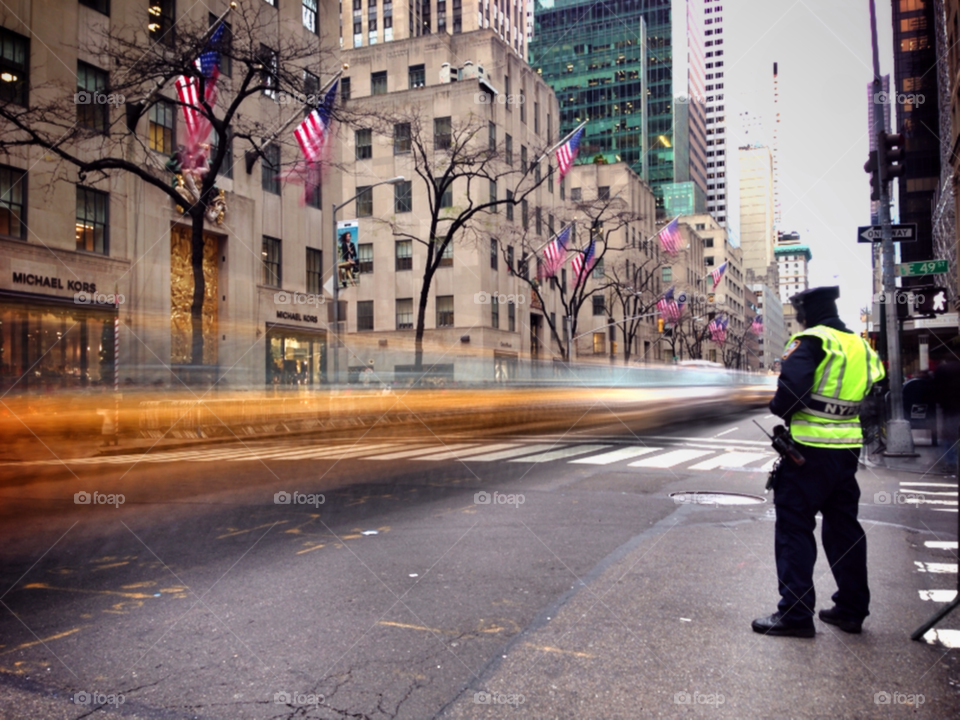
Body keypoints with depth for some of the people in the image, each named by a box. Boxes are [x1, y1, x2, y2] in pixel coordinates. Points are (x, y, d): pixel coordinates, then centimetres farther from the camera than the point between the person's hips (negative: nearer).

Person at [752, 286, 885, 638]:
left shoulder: (811, 340, -11)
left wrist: (780, 410, -4)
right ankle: (852, 608, 25)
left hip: (811, 449, -8)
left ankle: (795, 613, 1)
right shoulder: (860, 345, 14)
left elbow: (791, 386, -23)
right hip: (848, 447, 8)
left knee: (794, 526, -1)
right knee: (843, 526, 17)